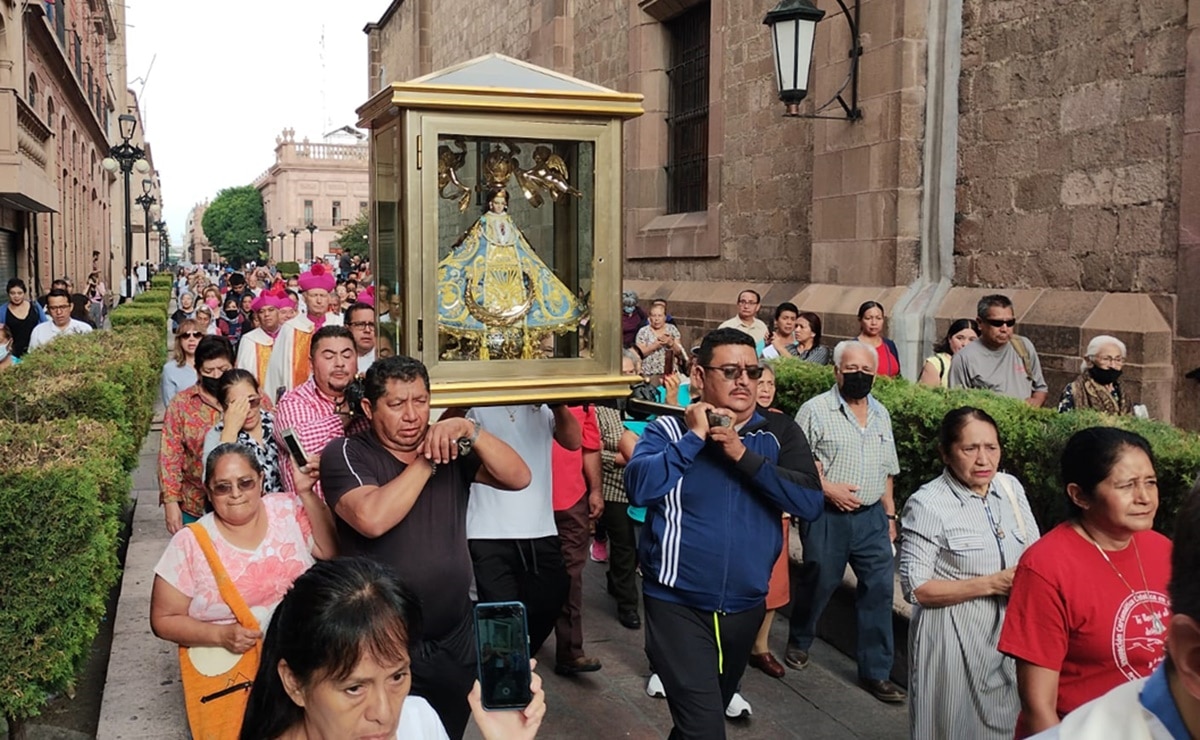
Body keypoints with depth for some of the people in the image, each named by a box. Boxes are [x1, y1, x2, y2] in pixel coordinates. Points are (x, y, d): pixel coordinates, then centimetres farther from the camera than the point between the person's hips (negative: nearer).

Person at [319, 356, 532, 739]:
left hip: (457, 640, 4)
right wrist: (426, 460, -20)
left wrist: (470, 431, -23)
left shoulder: (452, 448, 1)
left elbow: (518, 478, -10)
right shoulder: (345, 454, -10)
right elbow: (372, 519, -28)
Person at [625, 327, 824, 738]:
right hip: (678, 605, -4)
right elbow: (639, 487, -24)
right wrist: (695, 436, -22)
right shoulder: (668, 430, -7)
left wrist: (743, 455, -19)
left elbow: (811, 501, -14)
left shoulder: (779, 432, -1)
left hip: (745, 606, 4)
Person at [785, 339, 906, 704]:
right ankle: (799, 641, 36)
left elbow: (886, 469, 17)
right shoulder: (815, 410, -7)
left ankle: (875, 672, 11)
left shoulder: (880, 413, 11)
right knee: (818, 583, 9)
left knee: (879, 589, 1)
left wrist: (889, 514, 16)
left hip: (872, 517, 5)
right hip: (827, 516, -4)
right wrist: (827, 488, -18)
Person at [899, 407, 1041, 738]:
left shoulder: (1011, 487, 3)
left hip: (1011, 635, 6)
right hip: (954, 642, -5)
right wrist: (992, 584, -21)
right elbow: (916, 588, -17)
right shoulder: (928, 505, -16)